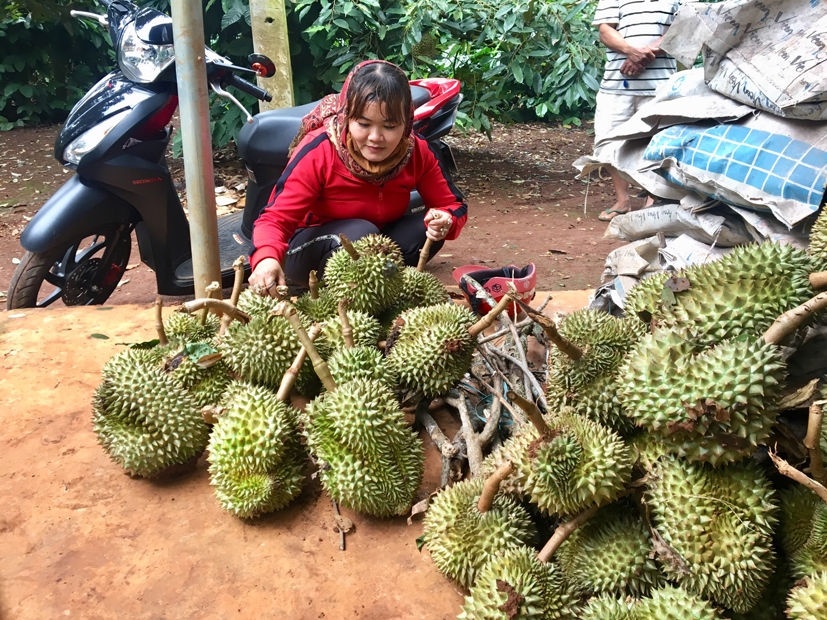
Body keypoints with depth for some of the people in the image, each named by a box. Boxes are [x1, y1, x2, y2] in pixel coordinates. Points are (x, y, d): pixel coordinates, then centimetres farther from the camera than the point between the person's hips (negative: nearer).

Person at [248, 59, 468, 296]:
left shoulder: (417, 152, -17)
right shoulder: (319, 152, -29)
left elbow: (452, 205, -6)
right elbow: (275, 218, -32)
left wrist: (445, 222, -33)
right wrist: (267, 259, -55)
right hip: (310, 250, -4)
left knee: (427, 229, -21)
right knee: (360, 233, -34)